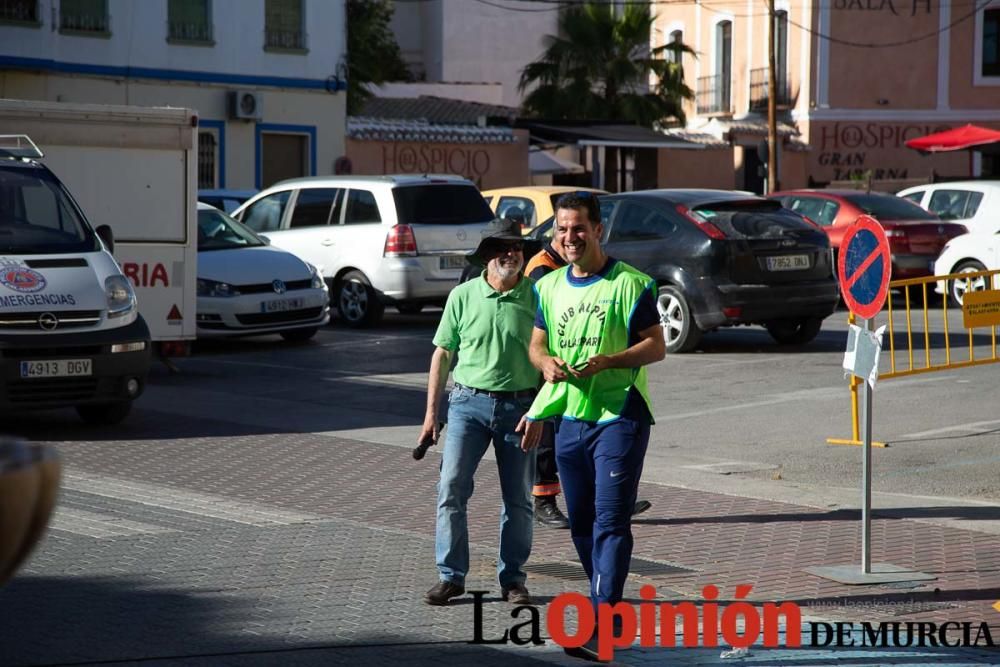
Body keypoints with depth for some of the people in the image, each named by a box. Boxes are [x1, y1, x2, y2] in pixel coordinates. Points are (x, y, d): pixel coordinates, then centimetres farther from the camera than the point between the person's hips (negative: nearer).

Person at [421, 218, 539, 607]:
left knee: (518, 499, 6)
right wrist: (431, 412, 4)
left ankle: (512, 579, 18)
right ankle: (451, 576, 0)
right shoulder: (463, 296, 2)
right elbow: (442, 355, 7)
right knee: (451, 488, -9)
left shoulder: (536, 298, -1)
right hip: (469, 402, 0)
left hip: (519, 405, 0)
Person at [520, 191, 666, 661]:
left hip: (619, 415, -7)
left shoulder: (629, 283, -7)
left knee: (611, 521, -12)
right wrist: (546, 361, -6)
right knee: (581, 524, 13)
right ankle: (609, 605, 30)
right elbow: (537, 343, 18)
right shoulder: (549, 286, 12)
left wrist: (606, 361, -22)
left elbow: (656, 346, -7)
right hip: (569, 417, 7)